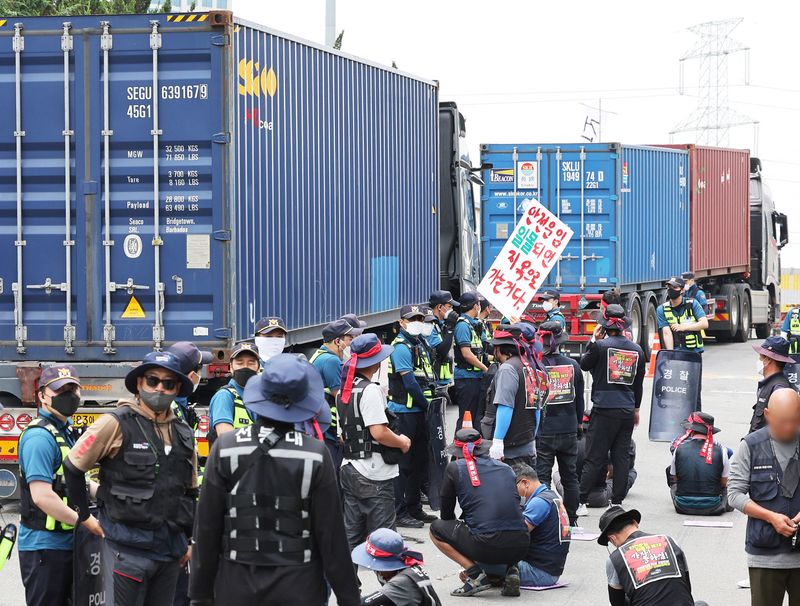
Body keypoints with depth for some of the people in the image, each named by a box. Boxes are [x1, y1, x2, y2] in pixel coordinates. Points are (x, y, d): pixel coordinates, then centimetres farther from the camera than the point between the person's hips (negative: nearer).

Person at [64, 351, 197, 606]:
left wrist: (189, 540, 20)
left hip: (172, 547, 6)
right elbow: (73, 467, -2)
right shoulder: (117, 424, -7)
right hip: (130, 546, -6)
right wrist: (85, 517, 2)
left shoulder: (183, 433, 13)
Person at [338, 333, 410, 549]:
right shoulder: (371, 390, -16)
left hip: (349, 469, 8)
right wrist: (402, 443, -8)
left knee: (352, 535, 13)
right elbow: (379, 433, -23)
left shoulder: (343, 392, 11)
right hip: (375, 475, -8)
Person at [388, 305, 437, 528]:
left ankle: (415, 508, 24)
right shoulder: (401, 348, -13)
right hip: (405, 412, -10)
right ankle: (401, 514, -3)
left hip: (419, 412, 10)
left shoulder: (419, 345, 17)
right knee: (405, 464, -6)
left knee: (420, 462, 15)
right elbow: (409, 382, -19)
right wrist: (426, 403, -11)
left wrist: (431, 400, 5)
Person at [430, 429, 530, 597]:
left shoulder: (454, 468, 9)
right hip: (520, 547, 4)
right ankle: (512, 569, 10)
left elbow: (446, 514, 18)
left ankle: (476, 574, 3)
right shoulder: (505, 468, 20)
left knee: (436, 529, 19)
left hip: (486, 547, -4)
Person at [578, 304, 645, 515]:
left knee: (594, 458, -2)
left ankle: (581, 502, -3)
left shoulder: (600, 345, -10)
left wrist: (593, 340, 11)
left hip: (604, 410, -4)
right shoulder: (637, 350, 6)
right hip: (627, 410, 4)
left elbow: (584, 365, 8)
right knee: (622, 458, 8)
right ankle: (617, 502, 10)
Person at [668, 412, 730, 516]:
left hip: (683, 507, 1)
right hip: (712, 508, -1)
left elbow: (674, 478, 6)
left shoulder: (679, 448, -6)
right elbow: (724, 483, 1)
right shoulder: (720, 450, -9)